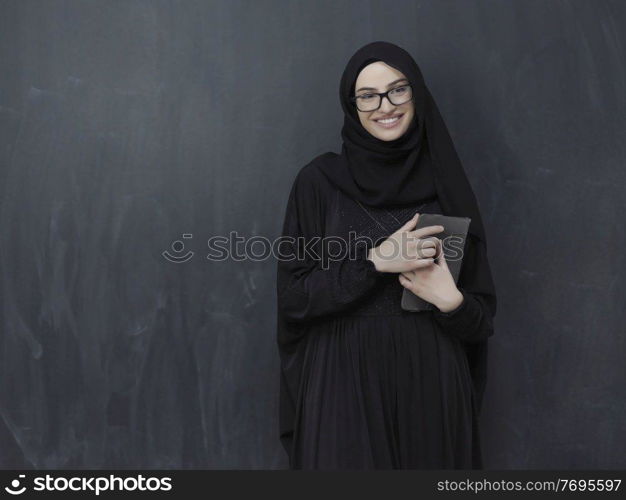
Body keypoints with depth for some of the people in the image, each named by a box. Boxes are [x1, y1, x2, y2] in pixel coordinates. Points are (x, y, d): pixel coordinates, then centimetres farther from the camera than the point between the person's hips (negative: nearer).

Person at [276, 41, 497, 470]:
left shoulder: (445, 184, 3)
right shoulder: (320, 180, -2)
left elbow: (482, 316, 6)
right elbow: (293, 295, -6)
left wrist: (452, 300, -16)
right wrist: (375, 260, -17)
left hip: (432, 382, 2)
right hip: (345, 385, -2)